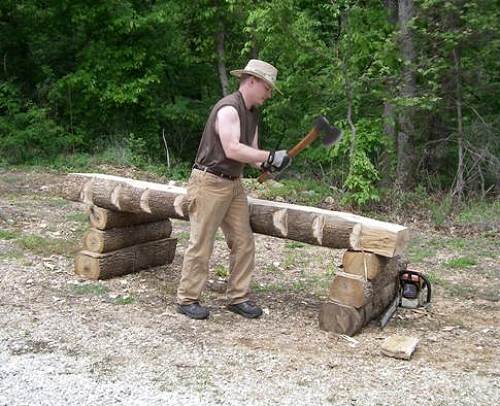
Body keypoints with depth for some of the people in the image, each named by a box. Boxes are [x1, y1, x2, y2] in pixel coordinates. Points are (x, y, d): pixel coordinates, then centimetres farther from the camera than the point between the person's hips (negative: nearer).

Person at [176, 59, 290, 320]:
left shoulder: (252, 113, 13)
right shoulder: (228, 109, -17)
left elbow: (250, 150, 11)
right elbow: (232, 149, -28)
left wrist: (263, 164, -11)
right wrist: (270, 156, -27)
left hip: (234, 184, 9)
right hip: (209, 182, -9)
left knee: (243, 243, 7)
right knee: (201, 244, -2)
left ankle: (238, 298, 16)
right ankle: (187, 299, 10)